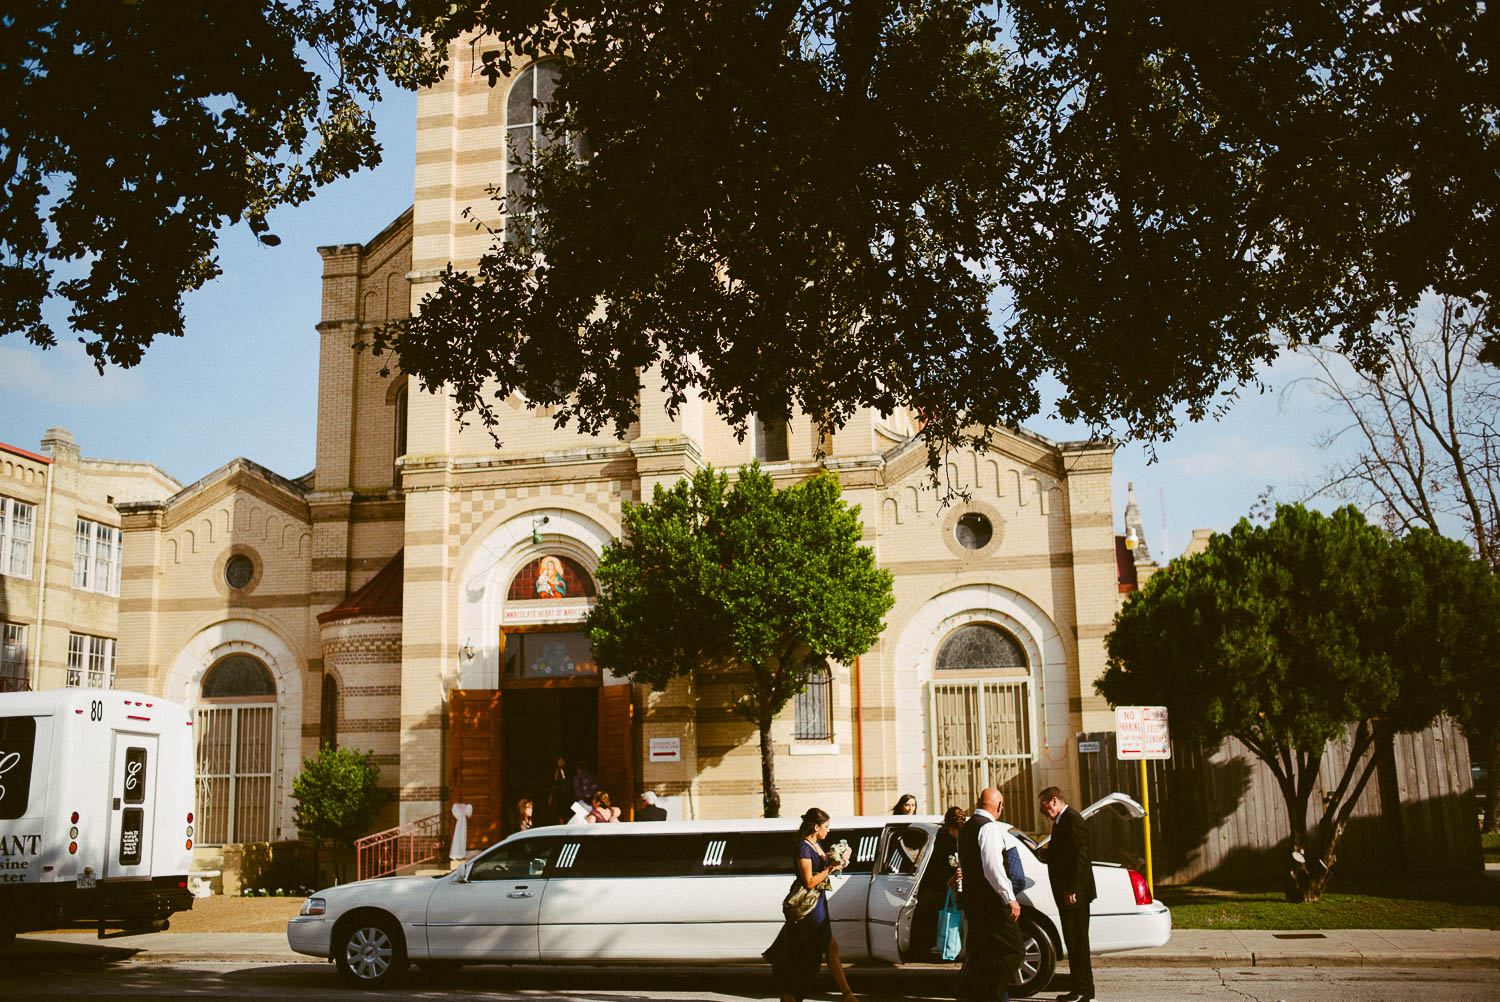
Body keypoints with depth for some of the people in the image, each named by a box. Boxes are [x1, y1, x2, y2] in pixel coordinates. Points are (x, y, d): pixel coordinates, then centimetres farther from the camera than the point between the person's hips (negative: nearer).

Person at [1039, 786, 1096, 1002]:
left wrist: (1072, 889, -22)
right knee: (1073, 942, 13)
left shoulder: (1073, 820, -14)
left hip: (1074, 893, -10)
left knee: (1078, 942, -5)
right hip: (1066, 893, 10)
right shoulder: (1061, 821, 18)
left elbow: (1080, 856, -21)